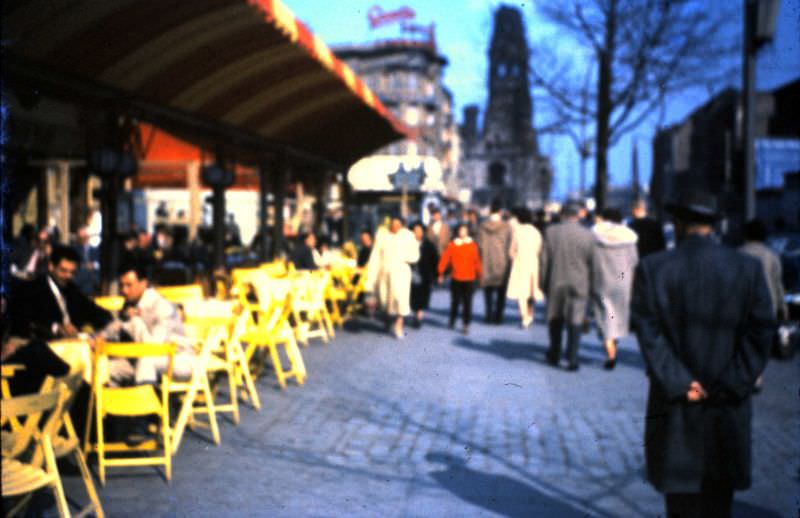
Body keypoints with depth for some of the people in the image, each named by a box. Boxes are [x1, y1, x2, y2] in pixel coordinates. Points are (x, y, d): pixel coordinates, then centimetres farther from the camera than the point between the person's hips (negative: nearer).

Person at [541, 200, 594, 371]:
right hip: (579, 285, -1)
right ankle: (572, 359, -1)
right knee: (575, 323, 4)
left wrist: (543, 283, 7)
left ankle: (554, 355, 28)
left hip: (556, 284, 1)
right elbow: (592, 263, -3)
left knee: (555, 320, 17)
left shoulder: (551, 232, -5)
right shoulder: (588, 236, -7)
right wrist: (591, 286, 8)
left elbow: (544, 260, -2)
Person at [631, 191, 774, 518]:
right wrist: (731, 385, -6)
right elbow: (761, 332, -6)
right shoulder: (748, 269, -2)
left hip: (675, 406, -1)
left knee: (679, 492, 12)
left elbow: (648, 332, -11)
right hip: (728, 410, 1)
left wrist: (679, 384, -10)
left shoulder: (651, 269, -5)